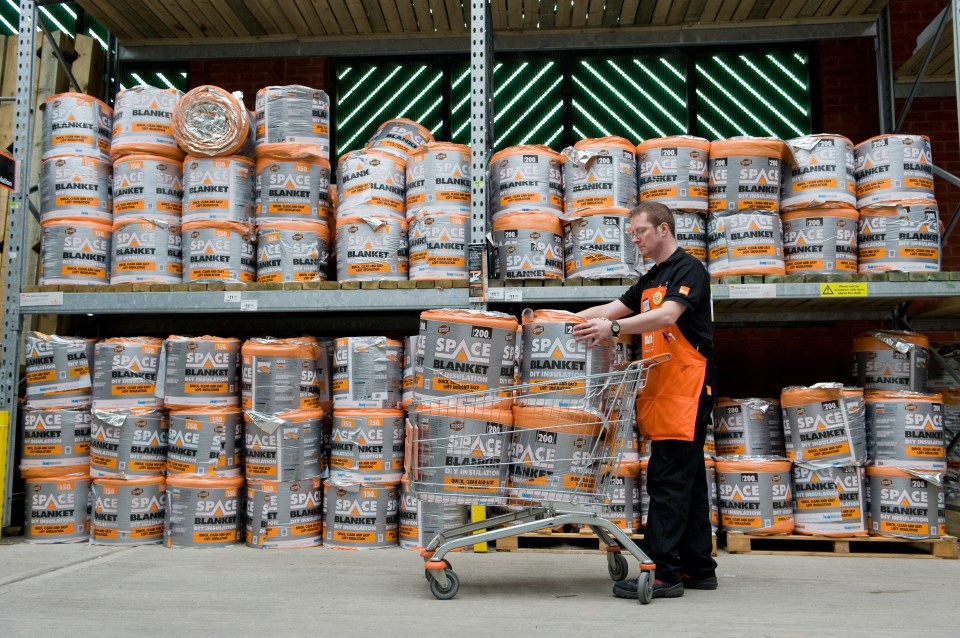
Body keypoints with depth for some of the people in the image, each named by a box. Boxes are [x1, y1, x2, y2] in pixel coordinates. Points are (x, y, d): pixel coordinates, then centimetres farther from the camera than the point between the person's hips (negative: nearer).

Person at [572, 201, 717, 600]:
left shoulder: (688, 269, -6)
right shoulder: (650, 280, 22)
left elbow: (668, 316, -22)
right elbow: (612, 309, 21)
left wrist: (614, 328, -32)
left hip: (686, 387, -9)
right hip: (661, 389, 9)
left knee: (668, 479, -11)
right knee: (687, 479, 11)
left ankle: (661, 572, -9)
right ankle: (698, 568, 17)